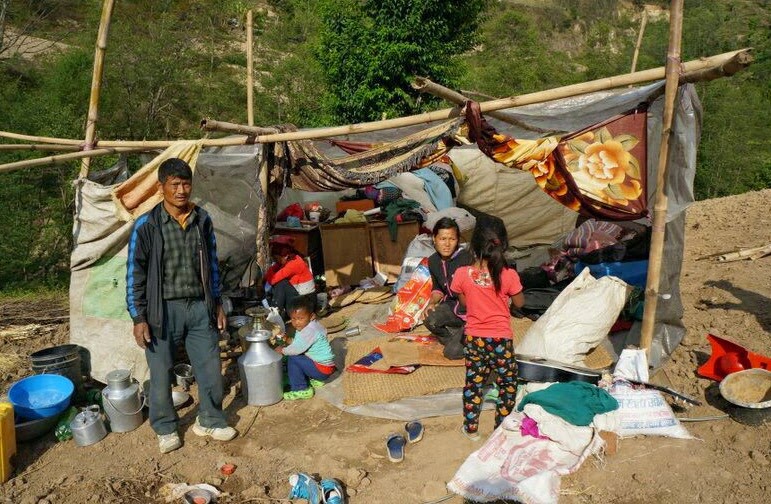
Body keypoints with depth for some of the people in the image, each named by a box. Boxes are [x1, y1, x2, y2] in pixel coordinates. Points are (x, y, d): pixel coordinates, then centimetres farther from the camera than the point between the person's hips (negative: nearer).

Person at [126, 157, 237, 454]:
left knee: (210, 369, 10)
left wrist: (217, 304, 12)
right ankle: (166, 429, 29)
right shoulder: (147, 225, -9)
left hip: (199, 307, 3)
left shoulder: (202, 221, 2)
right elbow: (135, 274, -6)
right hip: (163, 309, -3)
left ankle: (210, 421, 31)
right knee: (161, 374, 8)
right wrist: (138, 318, -8)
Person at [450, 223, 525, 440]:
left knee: (473, 383, 18)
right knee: (507, 384, 20)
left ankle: (471, 428, 29)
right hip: (501, 339, -1)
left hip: (474, 339, 2)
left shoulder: (462, 274, -14)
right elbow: (519, 303, -1)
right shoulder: (508, 275, -18)